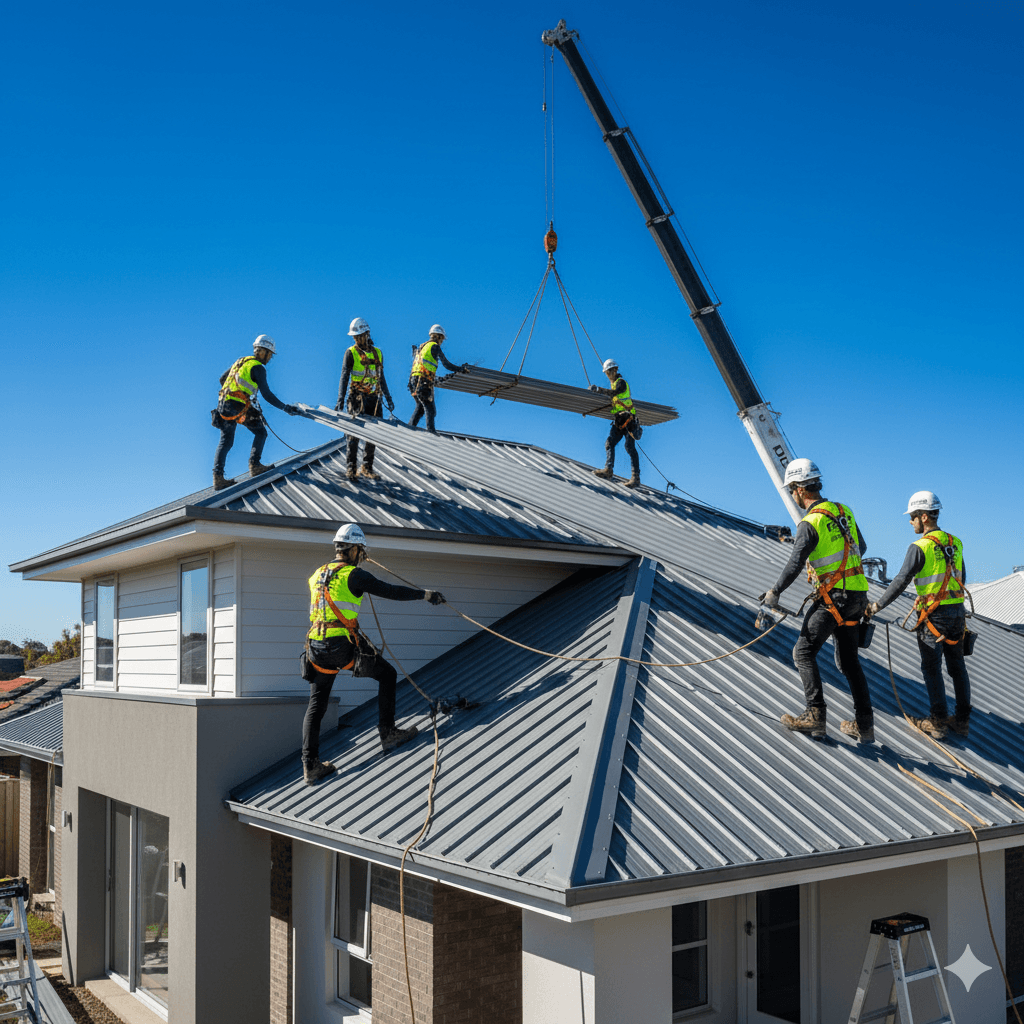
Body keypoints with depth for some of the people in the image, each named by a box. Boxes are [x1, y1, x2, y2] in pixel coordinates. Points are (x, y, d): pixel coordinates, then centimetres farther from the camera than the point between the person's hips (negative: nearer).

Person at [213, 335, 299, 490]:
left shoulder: (240, 361, 20)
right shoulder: (258, 368, -5)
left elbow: (222, 378, 28)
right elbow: (266, 394, -11)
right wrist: (285, 408, -10)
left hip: (223, 405, 8)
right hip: (240, 407, -8)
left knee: (225, 441, 10)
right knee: (261, 432, 11)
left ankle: (218, 477, 4)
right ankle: (255, 465, 7)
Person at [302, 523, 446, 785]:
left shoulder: (317, 575, 15)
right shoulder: (354, 575, -5)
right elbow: (391, 591, -7)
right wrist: (425, 594, 1)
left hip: (316, 646, 6)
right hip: (343, 645, -6)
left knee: (316, 705, 12)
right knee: (387, 675, 14)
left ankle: (310, 765, 8)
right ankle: (387, 733, 14)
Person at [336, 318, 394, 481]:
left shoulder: (377, 352, 12)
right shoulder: (351, 353, 0)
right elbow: (344, 377, -6)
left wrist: (388, 398, 17)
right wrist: (340, 400, -17)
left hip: (374, 398, 4)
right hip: (357, 398, -4)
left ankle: (367, 467, 12)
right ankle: (351, 467, 1)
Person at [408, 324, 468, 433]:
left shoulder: (421, 346, 21)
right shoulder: (435, 346, -2)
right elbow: (446, 364, -6)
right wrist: (461, 369, 2)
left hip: (413, 379, 8)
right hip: (424, 382, -8)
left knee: (420, 406, 18)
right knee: (430, 408, -7)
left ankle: (410, 426, 13)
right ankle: (430, 430, -16)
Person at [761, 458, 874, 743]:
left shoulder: (810, 523, -16)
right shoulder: (843, 511, 9)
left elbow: (794, 566, -18)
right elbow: (861, 547, 22)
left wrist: (774, 593, -5)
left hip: (834, 597, -8)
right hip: (858, 595, 8)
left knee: (804, 653, 0)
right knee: (849, 659, 14)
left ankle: (815, 716, -6)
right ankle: (864, 725, 14)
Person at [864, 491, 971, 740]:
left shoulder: (920, 547, -15)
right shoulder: (955, 543, 7)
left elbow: (901, 582, -17)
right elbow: (961, 578, 17)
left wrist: (877, 606, -8)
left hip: (935, 615, -7)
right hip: (958, 610, 7)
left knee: (932, 668, 3)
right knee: (957, 666, 13)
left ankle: (939, 721, 7)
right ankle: (962, 720, 20)